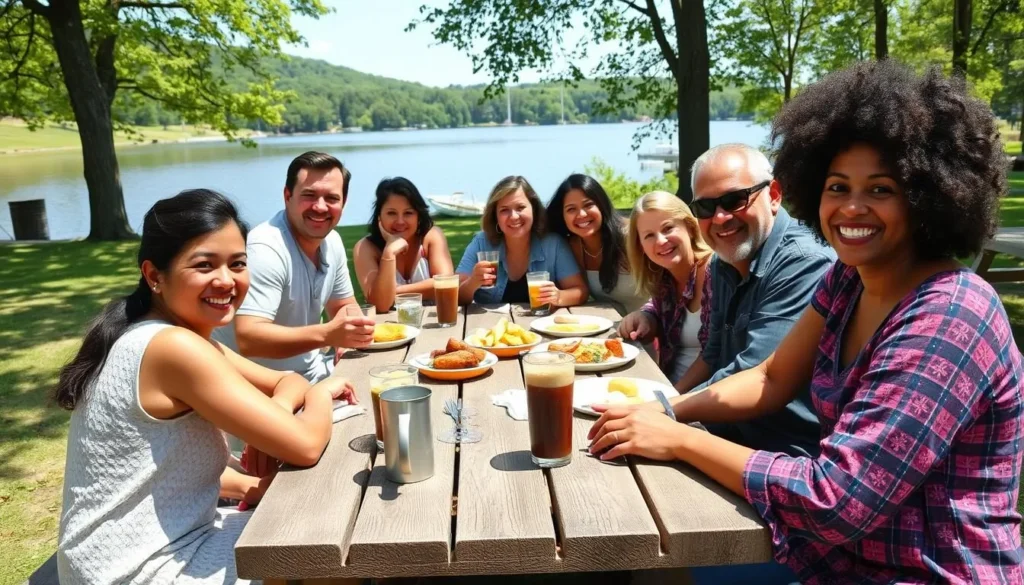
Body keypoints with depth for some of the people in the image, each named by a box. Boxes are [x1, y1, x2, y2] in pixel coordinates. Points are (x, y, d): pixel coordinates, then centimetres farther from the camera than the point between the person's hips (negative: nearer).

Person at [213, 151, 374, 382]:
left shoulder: (332, 241, 0)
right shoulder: (265, 249, -23)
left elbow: (345, 306, 12)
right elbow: (247, 339, -31)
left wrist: (350, 330, -11)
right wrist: (326, 335, -41)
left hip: (310, 374, 8)